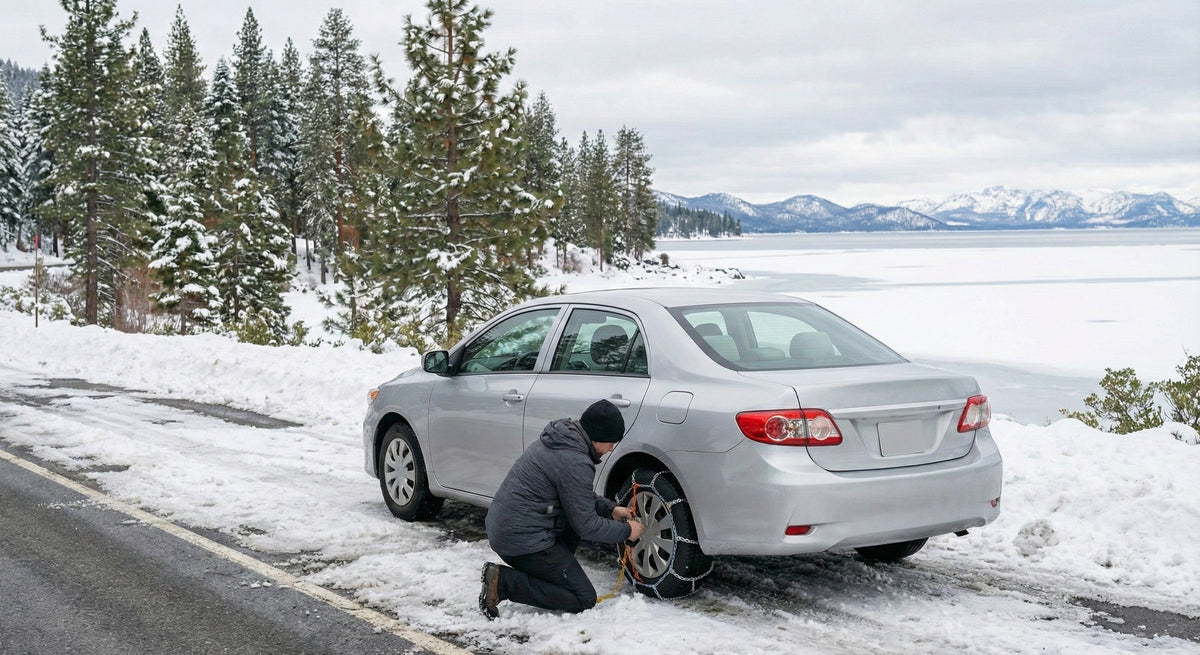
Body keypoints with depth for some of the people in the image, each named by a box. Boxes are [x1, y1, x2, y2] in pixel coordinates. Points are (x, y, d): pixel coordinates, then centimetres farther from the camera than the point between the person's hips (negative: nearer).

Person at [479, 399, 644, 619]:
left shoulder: (561, 439, 9)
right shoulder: (574, 463, -21)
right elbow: (586, 526, -13)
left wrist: (610, 509, 16)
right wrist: (626, 531, 1)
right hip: (523, 541, -10)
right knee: (584, 599, -3)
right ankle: (504, 581, -11)